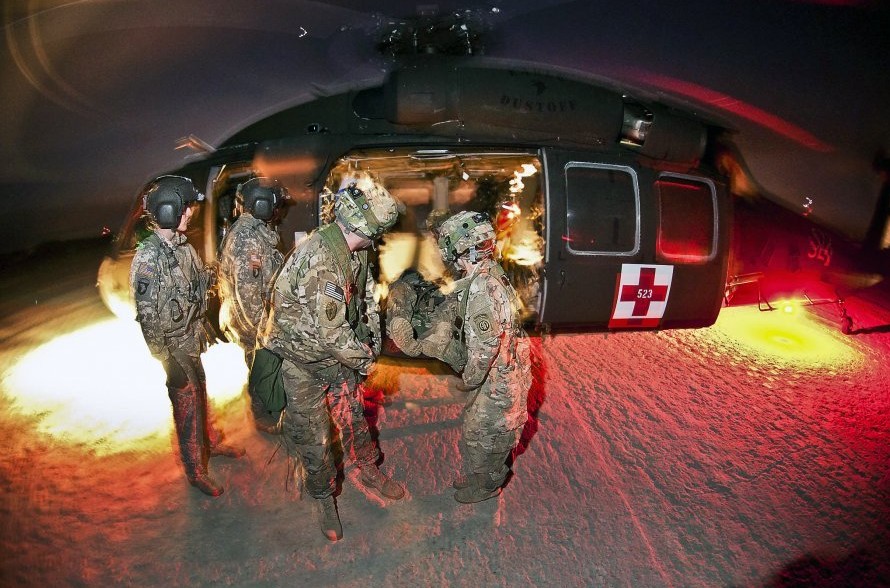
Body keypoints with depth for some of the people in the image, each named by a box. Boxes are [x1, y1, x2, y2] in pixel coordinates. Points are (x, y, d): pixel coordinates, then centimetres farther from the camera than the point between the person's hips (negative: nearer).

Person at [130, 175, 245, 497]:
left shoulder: (182, 246, 2)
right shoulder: (148, 257, -23)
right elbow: (147, 315, -22)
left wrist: (204, 327, 18)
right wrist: (166, 360, -19)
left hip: (192, 341, 7)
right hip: (174, 348, -7)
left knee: (200, 394, 24)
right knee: (186, 406, 6)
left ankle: (212, 442, 45)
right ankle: (196, 471, 24)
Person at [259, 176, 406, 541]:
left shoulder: (357, 251, -6)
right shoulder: (319, 258, -34)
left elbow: (367, 298, 9)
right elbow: (331, 330, -31)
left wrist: (372, 342, 3)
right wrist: (364, 359, -16)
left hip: (337, 350, 7)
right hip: (302, 356, -7)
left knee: (354, 414, 19)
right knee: (312, 434, 8)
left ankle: (369, 470, 42)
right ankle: (323, 497, 31)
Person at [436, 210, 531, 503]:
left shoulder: (482, 287, -29)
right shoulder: (490, 273, 2)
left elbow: (485, 345, -28)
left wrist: (469, 380, -14)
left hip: (498, 378, -9)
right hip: (503, 369, 9)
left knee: (481, 433, 11)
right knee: (476, 428, 26)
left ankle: (487, 485, 34)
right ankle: (476, 474, 46)